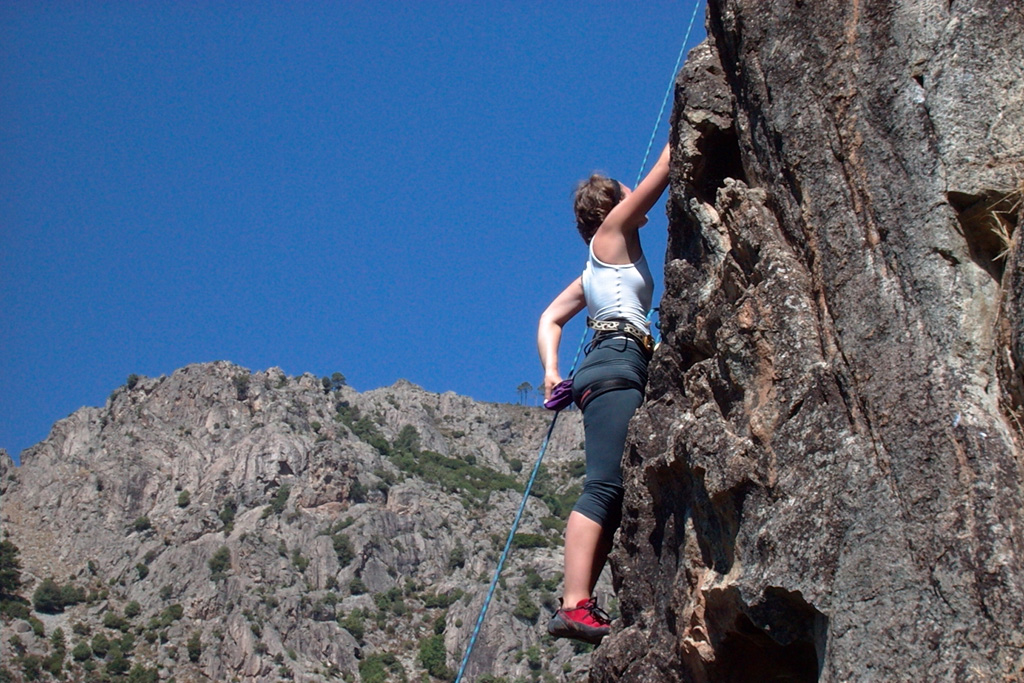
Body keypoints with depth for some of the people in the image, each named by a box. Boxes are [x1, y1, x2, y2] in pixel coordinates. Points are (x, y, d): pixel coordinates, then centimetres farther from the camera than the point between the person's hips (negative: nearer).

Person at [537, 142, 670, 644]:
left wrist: (551, 369, 11)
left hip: (618, 371, 10)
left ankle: (577, 602, -7)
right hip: (615, 363, -10)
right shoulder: (612, 233, 10)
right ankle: (575, 606, -32)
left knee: (615, 492, 1)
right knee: (605, 485, -21)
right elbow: (660, 175, 8)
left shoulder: (599, 267, 31)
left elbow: (550, 319, 26)